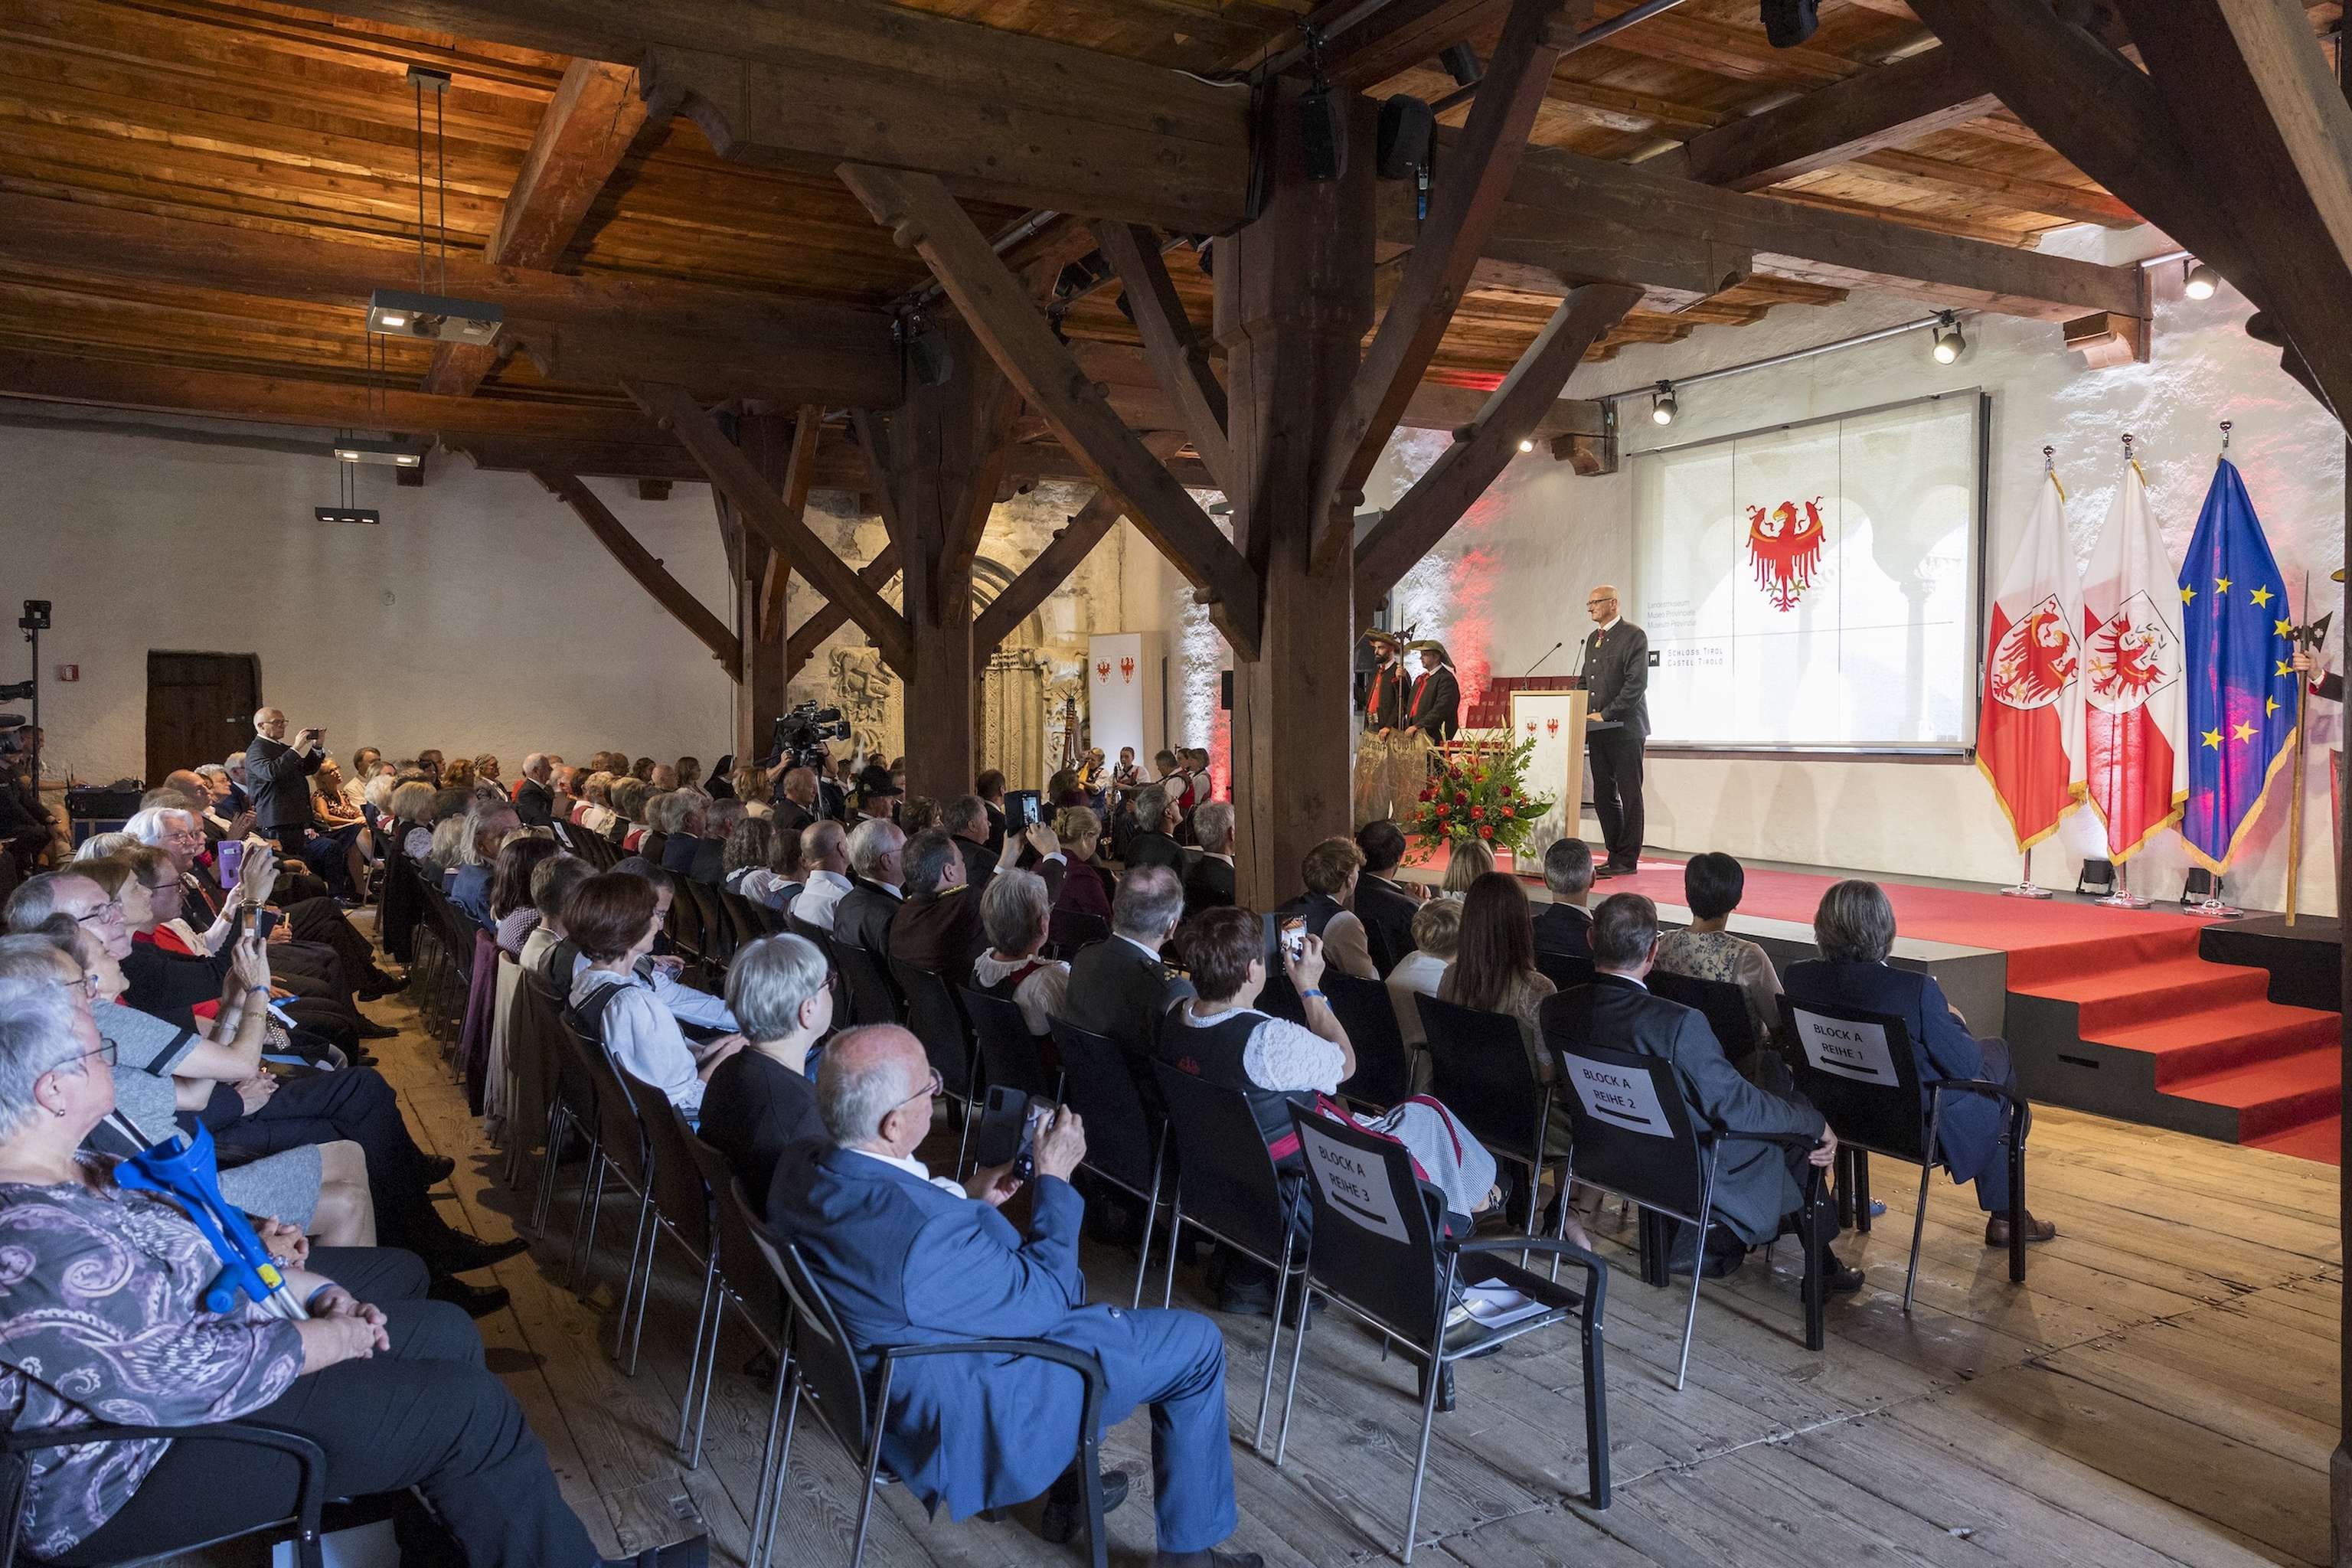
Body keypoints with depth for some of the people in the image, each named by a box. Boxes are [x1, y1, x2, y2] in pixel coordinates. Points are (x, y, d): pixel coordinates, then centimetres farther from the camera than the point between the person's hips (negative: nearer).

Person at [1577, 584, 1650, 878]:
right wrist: (1585, 713, 6)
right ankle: (1616, 855, 17)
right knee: (1604, 796, 9)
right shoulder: (1593, 639, 18)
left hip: (1624, 729, -8)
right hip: (1598, 731, 8)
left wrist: (1606, 714, -16)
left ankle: (1627, 860, 2)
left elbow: (1636, 684, -15)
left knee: (1629, 794, -2)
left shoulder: (1633, 636, -7)